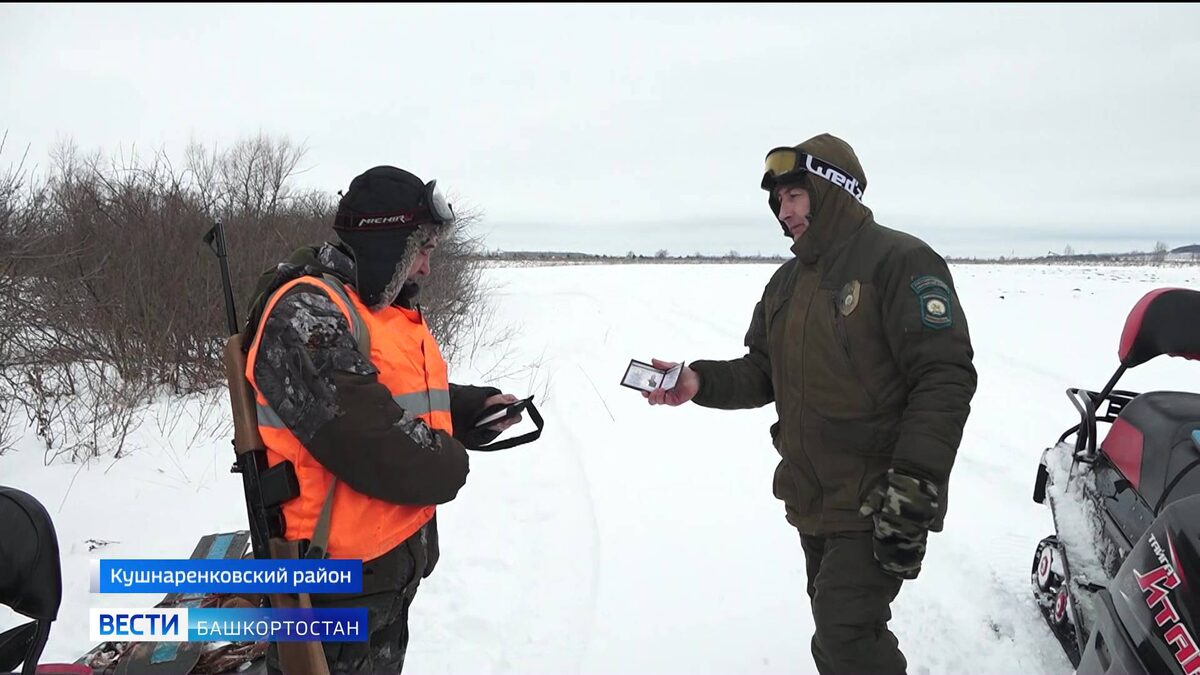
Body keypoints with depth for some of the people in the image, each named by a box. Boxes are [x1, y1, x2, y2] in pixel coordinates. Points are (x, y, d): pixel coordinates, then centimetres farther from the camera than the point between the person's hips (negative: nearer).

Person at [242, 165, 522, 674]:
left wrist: (474, 408, 3)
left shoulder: (386, 308, 11)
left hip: (395, 555, 9)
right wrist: (449, 465, -12)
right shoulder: (305, 312, -21)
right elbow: (365, 436, -30)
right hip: (338, 575, -9)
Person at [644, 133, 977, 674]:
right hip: (810, 499, 7)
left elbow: (945, 377, -17)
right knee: (834, 627, 16)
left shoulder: (900, 260, -11)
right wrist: (701, 382, -6)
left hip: (876, 502, -7)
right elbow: (761, 373, 14)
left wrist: (912, 488, -24)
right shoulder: (787, 281, 13)